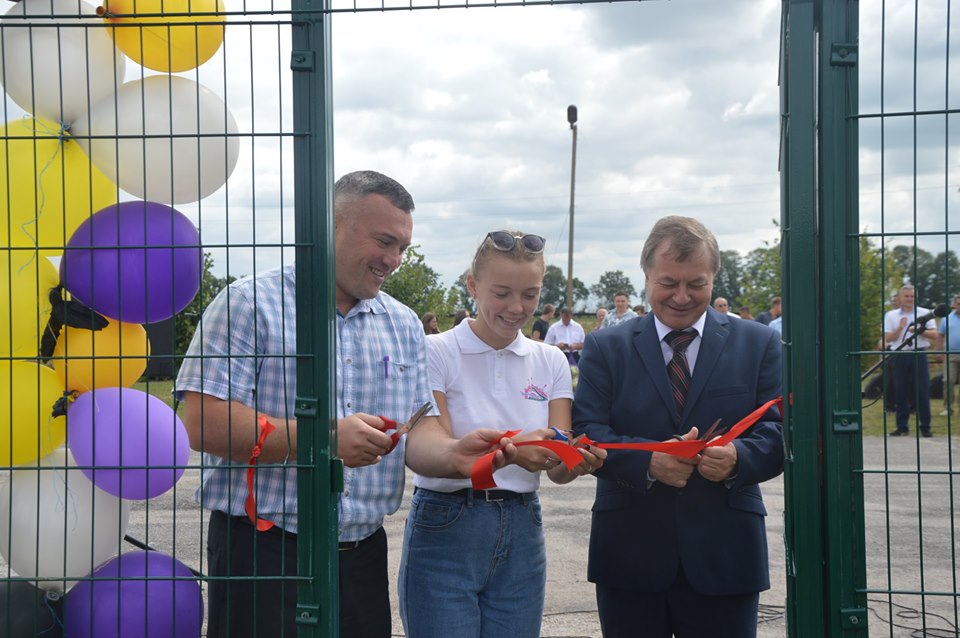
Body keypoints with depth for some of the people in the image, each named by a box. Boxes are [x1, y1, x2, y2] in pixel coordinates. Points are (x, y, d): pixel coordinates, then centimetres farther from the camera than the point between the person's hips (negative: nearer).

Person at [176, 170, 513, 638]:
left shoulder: (405, 325, 12)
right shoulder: (250, 304, -7)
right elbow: (204, 424, -16)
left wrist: (454, 455, -13)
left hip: (364, 555, 6)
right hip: (263, 551, -5)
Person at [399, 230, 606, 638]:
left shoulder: (550, 362, 6)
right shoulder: (436, 353, -7)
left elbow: (557, 471, 0)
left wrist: (579, 460, -23)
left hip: (521, 534, 4)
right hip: (446, 531, -4)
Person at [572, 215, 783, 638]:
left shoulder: (758, 345, 7)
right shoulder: (605, 348, 6)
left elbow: (780, 433, 0)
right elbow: (585, 433, -5)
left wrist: (738, 458, -22)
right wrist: (648, 460, -23)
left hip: (724, 556, 0)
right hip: (629, 556, 0)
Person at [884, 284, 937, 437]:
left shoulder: (924, 313, 8)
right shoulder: (891, 316, 8)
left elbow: (934, 334, 2)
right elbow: (888, 338, 1)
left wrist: (919, 331, -13)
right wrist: (900, 328, -14)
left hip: (919, 355, -1)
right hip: (900, 356, 1)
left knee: (922, 391, -2)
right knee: (901, 392, 3)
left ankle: (925, 427, 3)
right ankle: (902, 426, 10)